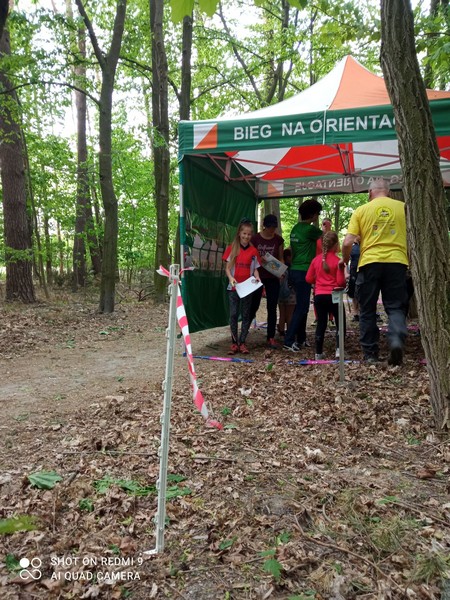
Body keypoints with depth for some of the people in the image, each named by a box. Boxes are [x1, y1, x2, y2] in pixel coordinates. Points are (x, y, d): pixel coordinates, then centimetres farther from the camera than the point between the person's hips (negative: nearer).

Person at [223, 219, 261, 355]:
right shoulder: (231, 248, 1)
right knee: (233, 314, 1)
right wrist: (231, 278, -19)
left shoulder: (253, 250, 3)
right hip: (234, 287, -1)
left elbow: (255, 269, 6)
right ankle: (234, 343, 10)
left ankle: (242, 342, 13)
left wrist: (257, 278, -14)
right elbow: (227, 268, 0)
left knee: (246, 315, 5)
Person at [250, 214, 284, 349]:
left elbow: (281, 258, 8)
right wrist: (258, 261, -21)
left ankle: (271, 338, 8)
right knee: (254, 306, 4)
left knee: (272, 308, 2)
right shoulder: (255, 238, -5)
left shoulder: (279, 240, 2)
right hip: (257, 277, -2)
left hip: (273, 278, 2)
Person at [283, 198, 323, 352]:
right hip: (303, 272, -9)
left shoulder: (295, 228, 12)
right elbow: (321, 235, 7)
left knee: (302, 306, 15)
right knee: (301, 308, -5)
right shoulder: (309, 229, -13)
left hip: (295, 270, 9)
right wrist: (316, 223, 15)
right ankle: (288, 341, -7)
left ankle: (301, 339, 22)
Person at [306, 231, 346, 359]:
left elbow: (309, 279, 8)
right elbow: (340, 282, -11)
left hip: (319, 296, 4)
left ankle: (319, 353, 14)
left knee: (321, 323, 12)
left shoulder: (316, 260, 3)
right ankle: (339, 349, -5)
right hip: (333, 296, -4)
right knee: (340, 323, 9)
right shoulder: (337, 260, -8)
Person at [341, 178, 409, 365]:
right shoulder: (403, 207, 8)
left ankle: (370, 353, 14)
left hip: (369, 263, 0)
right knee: (395, 307, 8)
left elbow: (347, 243, -3)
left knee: (367, 310, 10)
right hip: (397, 261, 1)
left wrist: (345, 260, 15)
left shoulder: (361, 210, 5)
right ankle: (396, 340, -19)